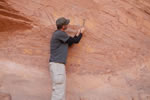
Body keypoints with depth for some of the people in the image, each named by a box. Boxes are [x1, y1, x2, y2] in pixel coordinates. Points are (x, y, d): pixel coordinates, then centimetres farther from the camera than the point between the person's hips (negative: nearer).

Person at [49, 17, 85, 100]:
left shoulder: (59, 33, 17)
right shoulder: (60, 33, -13)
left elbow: (69, 43, 24)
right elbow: (75, 41, -5)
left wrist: (77, 34, 25)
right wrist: (81, 32, 12)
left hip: (58, 64, 10)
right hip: (57, 64, -10)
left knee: (57, 89, 12)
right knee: (59, 89, -10)